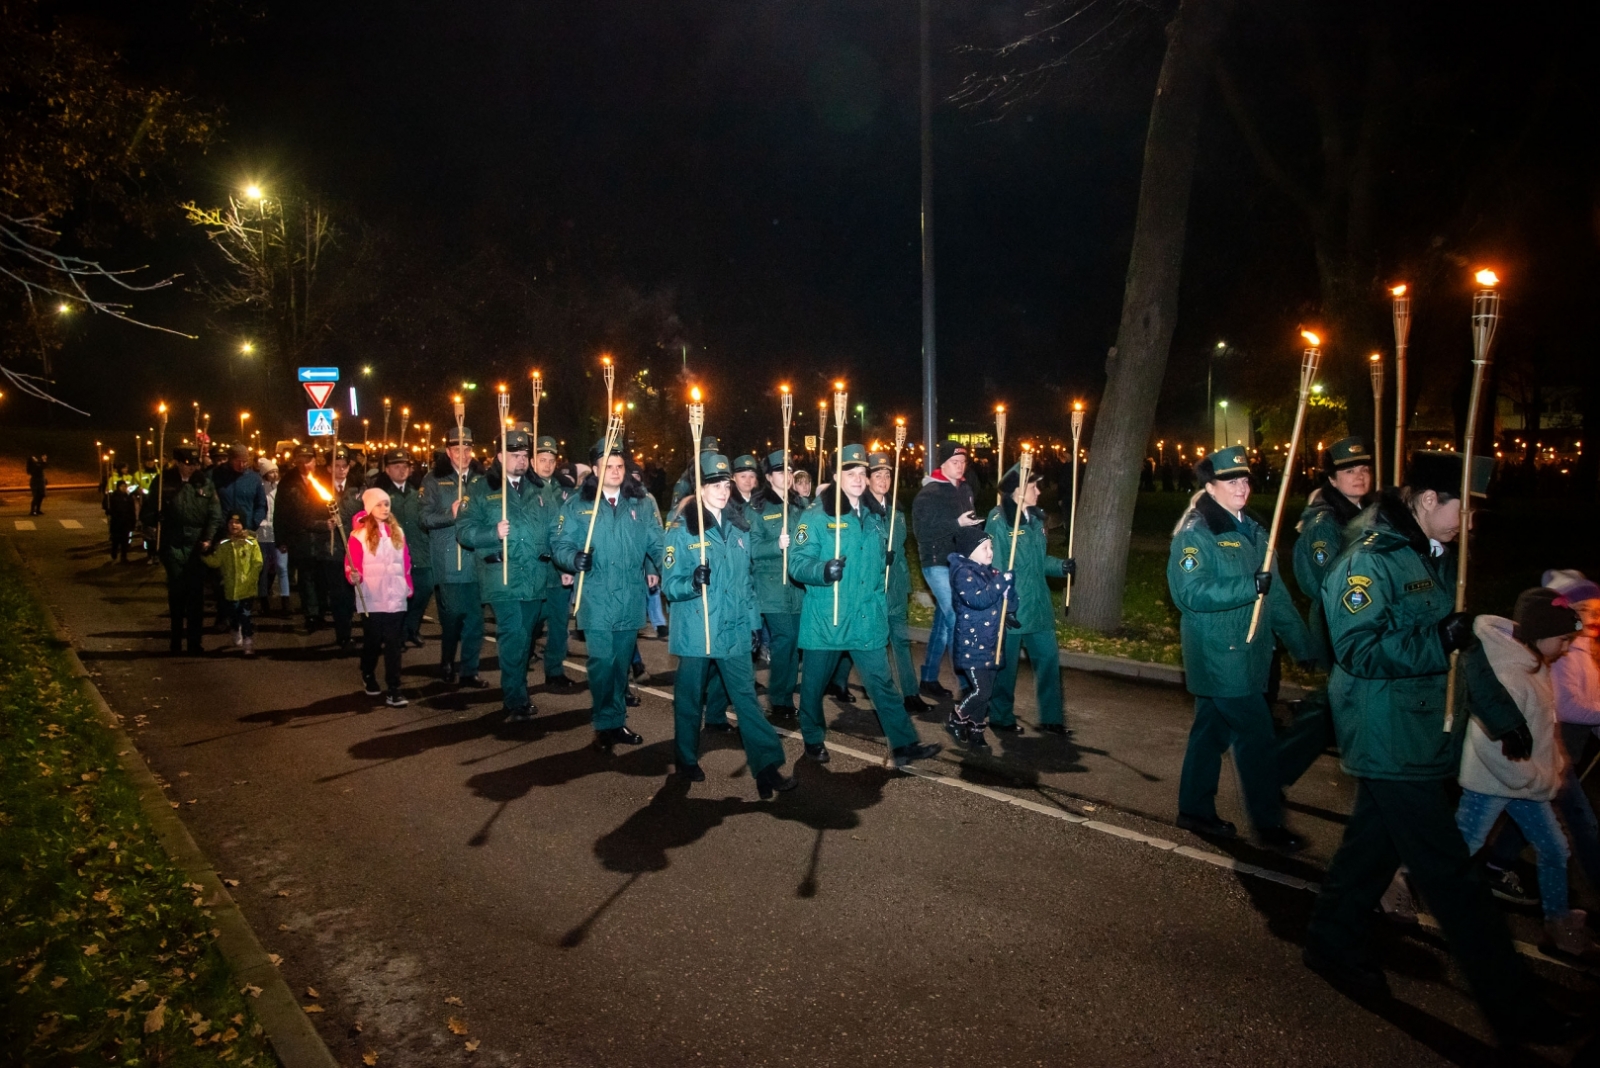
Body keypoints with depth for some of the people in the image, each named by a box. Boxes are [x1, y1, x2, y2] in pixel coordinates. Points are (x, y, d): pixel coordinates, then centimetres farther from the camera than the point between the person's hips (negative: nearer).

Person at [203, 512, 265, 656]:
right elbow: (215, 562, 0)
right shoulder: (223, 544, 5)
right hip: (231, 588, 4)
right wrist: (205, 555, -16)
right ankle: (237, 634, 38)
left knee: (246, 615, -5)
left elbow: (257, 563, -7)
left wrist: (250, 580, -14)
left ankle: (248, 643, 1)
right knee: (234, 615, 16)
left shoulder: (251, 542, -5)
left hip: (247, 588, -4)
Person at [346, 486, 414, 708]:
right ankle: (368, 676, 36)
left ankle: (393, 690, 1)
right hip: (372, 598, -3)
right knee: (372, 640, 11)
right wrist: (354, 577, -28)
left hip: (395, 597, 3)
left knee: (394, 643, 0)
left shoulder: (397, 532, 9)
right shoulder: (359, 534, -6)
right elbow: (351, 565, -9)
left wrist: (408, 587, 14)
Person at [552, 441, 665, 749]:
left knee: (622, 663, 12)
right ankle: (606, 725, 8)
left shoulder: (643, 502, 6)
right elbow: (560, 544, -1)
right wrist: (574, 558, -22)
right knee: (602, 662, -8)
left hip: (631, 599, 3)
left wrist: (661, 569, -13)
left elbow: (657, 542, 5)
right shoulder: (577, 504, 1)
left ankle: (617, 722, 25)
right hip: (596, 599, -2)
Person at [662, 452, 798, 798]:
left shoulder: (740, 526, 8)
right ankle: (687, 761, 28)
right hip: (695, 632, -3)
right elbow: (670, 585, -9)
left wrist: (753, 619, 11)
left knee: (746, 696, -1)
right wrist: (693, 582, -29)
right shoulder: (682, 528, -6)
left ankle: (767, 767, -2)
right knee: (690, 697, 10)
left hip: (734, 631, 3)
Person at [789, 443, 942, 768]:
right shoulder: (817, 515, -8)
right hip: (825, 619, -4)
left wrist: (885, 559, 9)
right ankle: (814, 740, 30)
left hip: (867, 619, 4)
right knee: (815, 683, 11)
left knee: (882, 682, 3)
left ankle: (904, 744, 6)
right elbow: (797, 563, -16)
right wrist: (823, 570, -31)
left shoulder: (873, 515, 10)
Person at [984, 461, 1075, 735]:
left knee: (1049, 657, 10)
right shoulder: (999, 519, -14)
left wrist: (1061, 565, 2)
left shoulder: (1035, 518, 11)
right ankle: (1001, 717, 23)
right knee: (1006, 663, 6)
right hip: (1011, 607, -8)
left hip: (1038, 605, 8)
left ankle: (1051, 718, 23)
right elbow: (994, 563, -19)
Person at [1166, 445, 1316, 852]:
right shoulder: (1194, 533, -13)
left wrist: (1303, 645, 11)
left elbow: (1275, 593, 13)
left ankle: (1196, 809, 27)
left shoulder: (1251, 530, 12)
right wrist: (1250, 586, -28)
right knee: (1257, 738, -4)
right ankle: (1269, 824, 9)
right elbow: (1191, 593, -23)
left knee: (1212, 730, 16)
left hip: (1245, 654, 8)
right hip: (1219, 655, -8)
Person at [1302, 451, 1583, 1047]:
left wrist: (1499, 712, 18)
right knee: (1450, 873, -2)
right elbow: (1357, 651, -23)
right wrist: (1439, 641, -28)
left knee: (1375, 841, 18)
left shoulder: (1433, 557, 12)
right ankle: (1511, 1005, 7)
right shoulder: (1368, 561, -18)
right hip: (1389, 743, -9)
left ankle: (1332, 944, 32)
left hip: (1421, 736, 9)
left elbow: (1457, 646, 19)